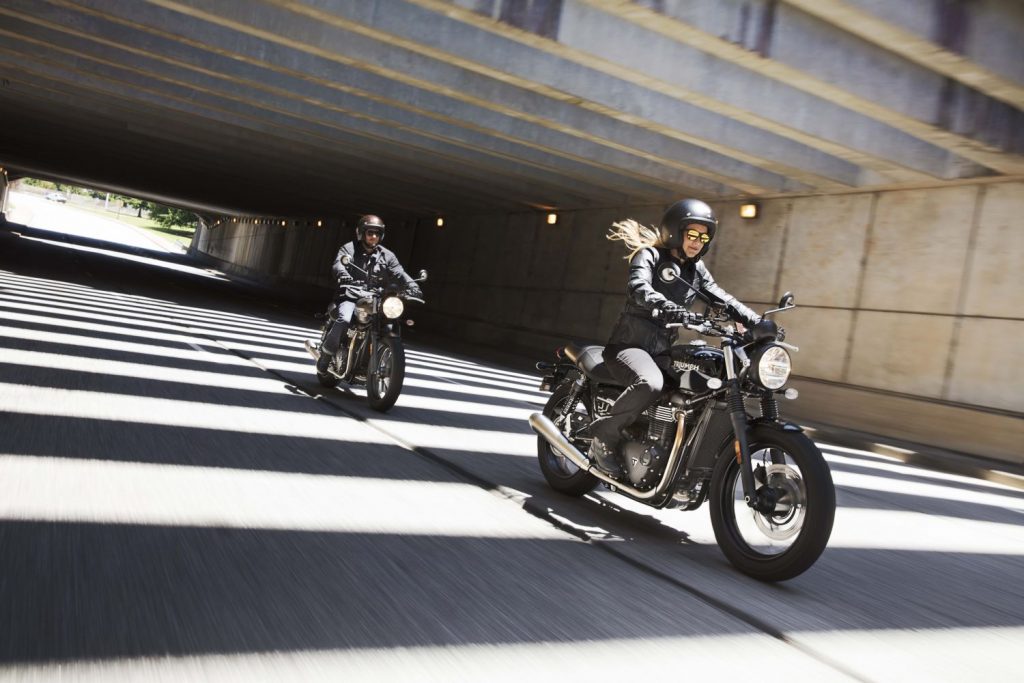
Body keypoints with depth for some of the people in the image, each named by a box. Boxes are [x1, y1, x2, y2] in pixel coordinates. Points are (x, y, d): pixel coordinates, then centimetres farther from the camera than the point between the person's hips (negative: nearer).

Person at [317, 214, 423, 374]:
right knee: (344, 320, -32)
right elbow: (338, 265, -17)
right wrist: (344, 276, -42)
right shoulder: (349, 249, 3)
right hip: (349, 297, -4)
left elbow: (399, 273, 0)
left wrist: (412, 286, -20)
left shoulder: (386, 255, 12)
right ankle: (325, 355, -14)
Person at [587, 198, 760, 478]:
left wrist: (758, 321, -6)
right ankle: (604, 435, -17)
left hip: (662, 351, 8)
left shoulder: (696, 269, 16)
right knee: (650, 384, -36)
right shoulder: (650, 255, -6)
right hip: (630, 345, -7)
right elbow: (639, 289, -26)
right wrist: (679, 313, -42)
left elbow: (722, 298, 10)